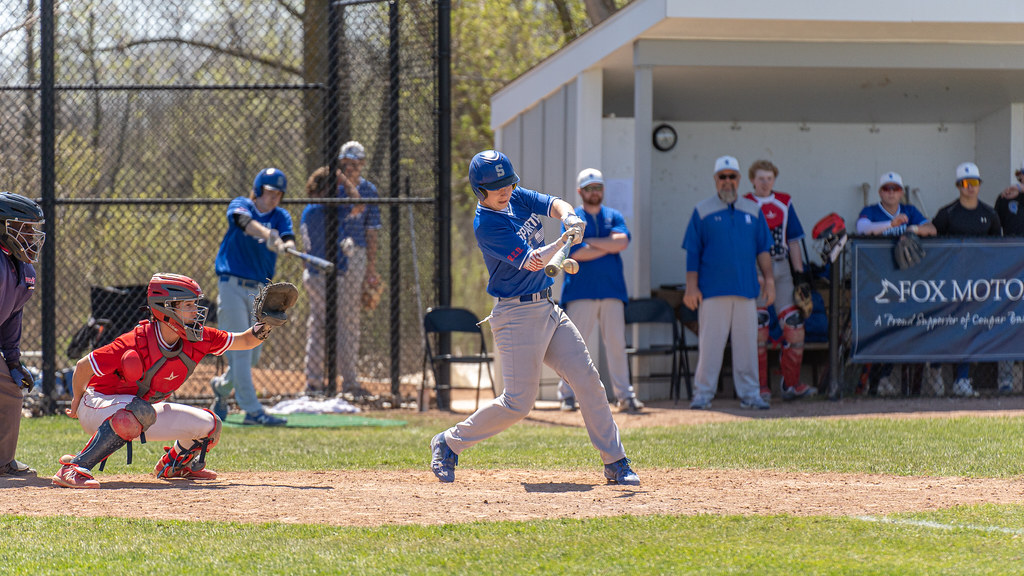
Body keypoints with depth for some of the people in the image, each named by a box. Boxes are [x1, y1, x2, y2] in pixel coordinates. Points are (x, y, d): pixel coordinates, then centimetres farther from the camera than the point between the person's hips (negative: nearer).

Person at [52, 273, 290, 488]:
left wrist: (259, 331, -22)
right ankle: (74, 468, -40)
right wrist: (77, 402, -4)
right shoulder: (135, 343, -30)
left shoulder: (197, 339, -11)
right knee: (138, 414, -42)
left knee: (209, 425, 2)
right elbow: (83, 367, -21)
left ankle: (173, 464, 32)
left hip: (142, 409, 7)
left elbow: (244, 340, 0)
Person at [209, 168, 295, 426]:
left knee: (253, 354, 11)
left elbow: (289, 240, -11)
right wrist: (268, 235, -45)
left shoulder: (281, 216, 8)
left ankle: (222, 385, 38)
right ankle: (253, 411, -13)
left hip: (261, 290, 5)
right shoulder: (240, 205, -2)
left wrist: (284, 245, -37)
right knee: (240, 350, -10)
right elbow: (244, 221, -26)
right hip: (233, 286, -5)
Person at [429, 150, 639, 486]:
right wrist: (566, 239, -26)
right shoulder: (486, 225, -18)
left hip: (547, 308, 8)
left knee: (587, 380, 3)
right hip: (517, 316, -8)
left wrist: (568, 216, -22)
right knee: (519, 401, -8)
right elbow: (533, 261, -22)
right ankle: (449, 443, 9)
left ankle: (615, 462, 7)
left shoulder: (518, 199, 7)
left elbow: (555, 205, -1)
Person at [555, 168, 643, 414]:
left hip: (612, 290, 3)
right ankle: (567, 394, 2)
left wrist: (591, 242, -6)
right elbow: (575, 252, -10)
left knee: (616, 343, 0)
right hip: (581, 291, -3)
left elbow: (622, 242, -4)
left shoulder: (614, 217, 15)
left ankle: (625, 395, 1)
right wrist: (609, 245, -6)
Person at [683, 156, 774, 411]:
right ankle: (702, 394, 1)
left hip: (746, 289, 3)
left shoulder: (753, 210, 14)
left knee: (747, 342, 2)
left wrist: (768, 280, 6)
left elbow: (763, 249, 15)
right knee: (709, 342, -4)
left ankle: (749, 394, 8)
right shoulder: (702, 211, 6)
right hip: (713, 290, -3)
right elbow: (692, 252, 3)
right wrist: (691, 286, -4)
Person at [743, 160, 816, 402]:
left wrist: (799, 273, 8)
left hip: (781, 270, 3)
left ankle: (791, 384, 5)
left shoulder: (784, 203, 13)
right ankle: (761, 387, 2)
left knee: (794, 324, -3)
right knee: (758, 328, -5)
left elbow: (793, 241, 14)